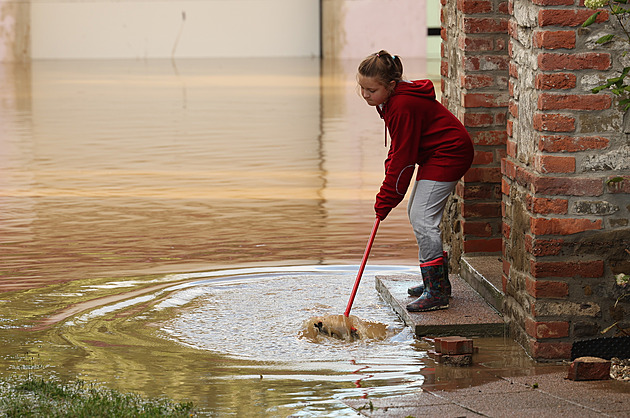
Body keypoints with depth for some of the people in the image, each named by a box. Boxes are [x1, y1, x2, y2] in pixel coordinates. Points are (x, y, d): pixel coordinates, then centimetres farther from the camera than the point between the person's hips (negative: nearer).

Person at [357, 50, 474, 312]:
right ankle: (438, 281, 25)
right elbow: (398, 147, 18)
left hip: (449, 154, -11)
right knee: (416, 214, 15)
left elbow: (402, 159, -23)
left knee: (423, 218, -16)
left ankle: (437, 292, -14)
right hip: (436, 154, 11)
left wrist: (386, 200, -17)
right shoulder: (395, 98, 4)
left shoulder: (403, 106, -27)